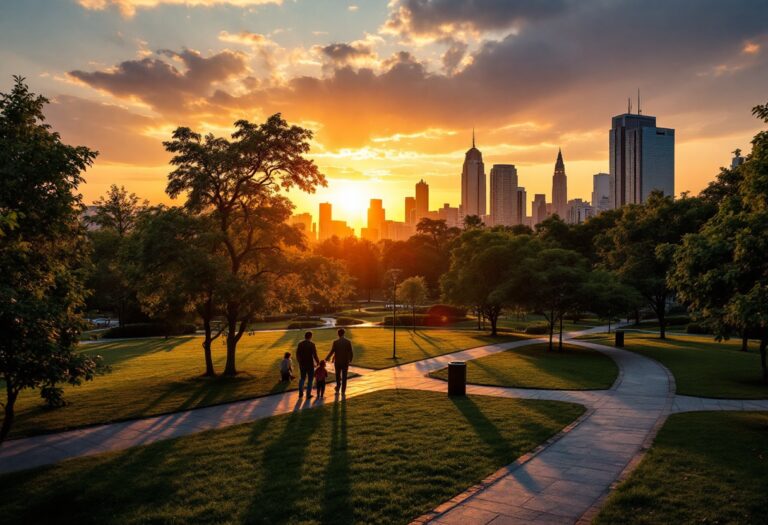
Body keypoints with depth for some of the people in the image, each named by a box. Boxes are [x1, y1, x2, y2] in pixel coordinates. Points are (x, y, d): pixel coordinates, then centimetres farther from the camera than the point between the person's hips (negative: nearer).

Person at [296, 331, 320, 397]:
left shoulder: (300, 344, 0)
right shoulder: (312, 344, -14)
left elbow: (297, 354, 6)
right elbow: (314, 355, -15)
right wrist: (318, 362, 1)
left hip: (302, 364, 4)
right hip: (310, 364, -4)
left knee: (302, 378, 20)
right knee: (310, 379, 9)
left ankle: (300, 392, 16)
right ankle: (308, 394, 10)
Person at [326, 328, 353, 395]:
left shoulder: (335, 342, -12)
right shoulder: (348, 342, -8)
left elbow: (332, 352, -9)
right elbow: (350, 352, -5)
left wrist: (327, 358, 7)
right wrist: (350, 359, 12)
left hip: (337, 362, -1)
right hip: (345, 362, 1)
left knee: (338, 375, 19)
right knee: (344, 377, 9)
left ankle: (338, 388, 16)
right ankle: (343, 391, 11)